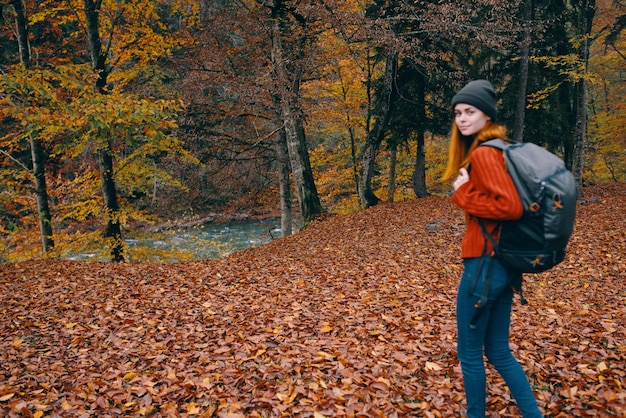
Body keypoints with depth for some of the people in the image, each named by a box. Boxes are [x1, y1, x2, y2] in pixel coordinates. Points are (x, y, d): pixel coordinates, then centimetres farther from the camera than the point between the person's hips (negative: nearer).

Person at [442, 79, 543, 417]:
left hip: (486, 263, -9)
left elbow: (510, 206, -27)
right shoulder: (496, 149, 13)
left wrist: (463, 194, -16)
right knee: (498, 350, 19)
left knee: (469, 353, 9)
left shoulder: (483, 153, -16)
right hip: (503, 261, 9)